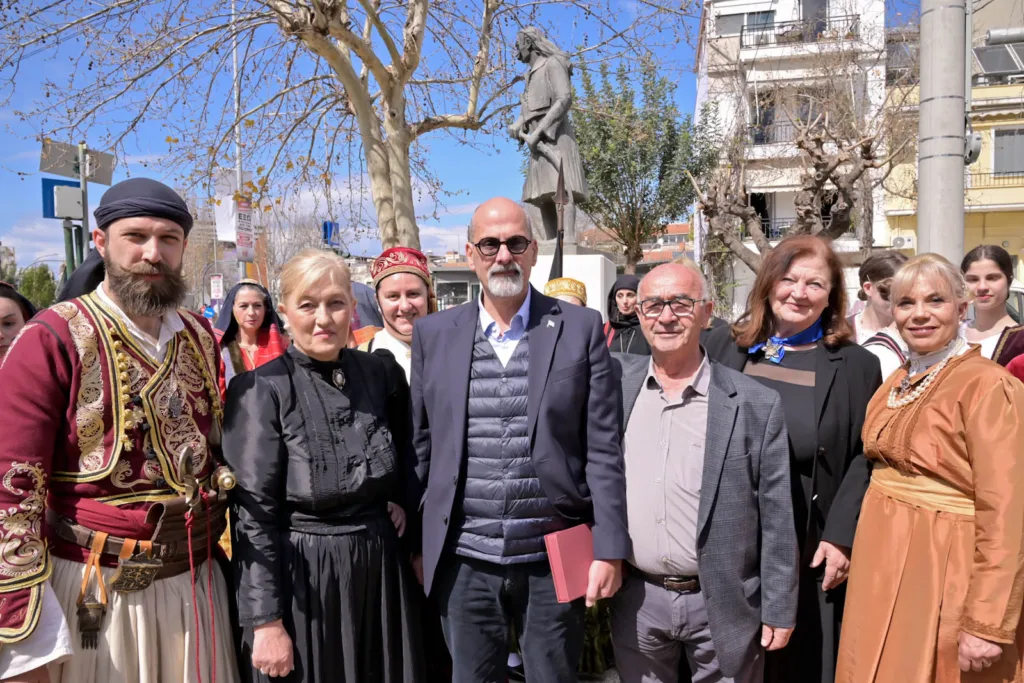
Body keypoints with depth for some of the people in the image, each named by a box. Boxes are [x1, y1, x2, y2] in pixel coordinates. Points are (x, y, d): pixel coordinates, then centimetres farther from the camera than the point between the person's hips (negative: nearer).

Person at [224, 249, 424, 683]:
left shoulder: (382, 374, 0)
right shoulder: (261, 390, -11)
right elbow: (253, 515, -11)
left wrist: (416, 547, 9)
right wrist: (266, 621, -12)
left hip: (381, 570, 4)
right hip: (299, 577, -3)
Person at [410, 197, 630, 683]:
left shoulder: (581, 328, -3)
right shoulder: (433, 334, 2)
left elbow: (602, 449, -4)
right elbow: (421, 444, 7)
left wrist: (609, 550, -6)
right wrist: (418, 545, 8)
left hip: (554, 561, -1)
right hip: (464, 563, 2)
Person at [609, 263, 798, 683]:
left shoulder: (756, 405, -8)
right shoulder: (615, 382, -2)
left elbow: (776, 520, -4)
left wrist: (779, 611, -3)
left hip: (723, 605, -2)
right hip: (635, 601, 2)